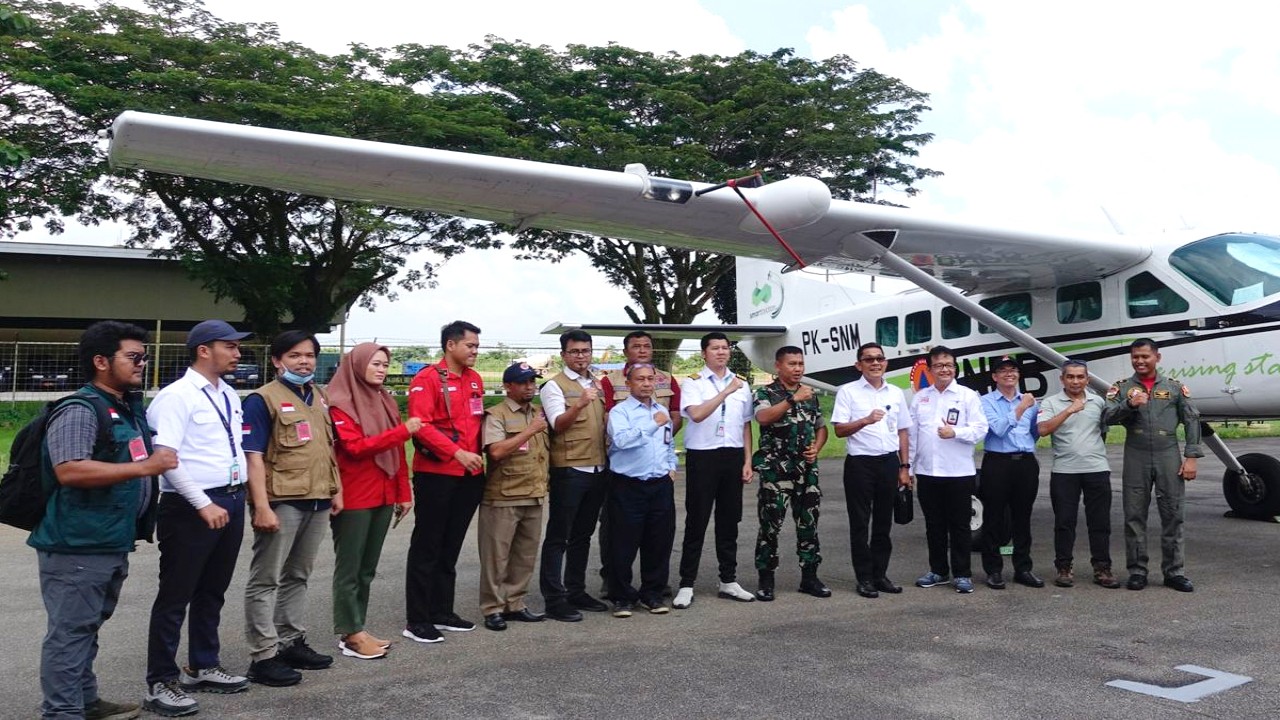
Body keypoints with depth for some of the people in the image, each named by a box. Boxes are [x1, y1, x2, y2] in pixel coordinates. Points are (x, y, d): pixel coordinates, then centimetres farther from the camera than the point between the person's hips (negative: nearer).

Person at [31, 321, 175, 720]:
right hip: (77, 544, -9)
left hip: (113, 542, 9)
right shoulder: (78, 411, -16)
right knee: (70, 629, -1)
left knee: (88, 626, 19)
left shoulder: (131, 408, 13)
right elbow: (69, 471, -28)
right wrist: (144, 468, -26)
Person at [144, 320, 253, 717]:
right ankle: (160, 681, 14)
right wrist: (203, 504, -21)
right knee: (175, 595, 3)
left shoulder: (229, 395, 11)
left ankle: (203, 666, 33)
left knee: (212, 591, 18)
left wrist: (237, 497, 13)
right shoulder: (177, 396, -13)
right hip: (191, 507, -8)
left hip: (231, 502, 8)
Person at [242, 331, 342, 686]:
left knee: (298, 576, 16)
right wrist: (261, 506, -20)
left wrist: (336, 490, 15)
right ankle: (263, 657, 6)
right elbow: (254, 456, -14)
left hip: (317, 501, 7)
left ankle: (292, 643, 27)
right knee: (266, 579, 1)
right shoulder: (263, 399, -8)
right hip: (281, 502, -7)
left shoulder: (320, 397, 13)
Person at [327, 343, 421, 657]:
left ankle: (356, 629, 22)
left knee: (367, 568, 13)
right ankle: (350, 635, 9)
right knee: (349, 568, 2)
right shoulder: (340, 404, -8)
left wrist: (403, 492, 11)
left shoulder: (386, 401, 13)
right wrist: (403, 431, -21)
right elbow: (355, 447, -18)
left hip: (383, 496, 7)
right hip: (353, 498, -7)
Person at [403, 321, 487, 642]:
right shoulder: (427, 379, -10)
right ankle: (417, 620, 8)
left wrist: (479, 453, 10)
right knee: (426, 547, 1)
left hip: (469, 474, 7)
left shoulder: (474, 379, 13)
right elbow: (422, 425, -19)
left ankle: (442, 612, 25)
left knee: (451, 547, 15)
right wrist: (457, 452, -24)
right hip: (435, 474, -7)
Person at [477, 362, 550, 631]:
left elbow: (547, 450, 24)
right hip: (503, 498, -7)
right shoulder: (496, 415, -8)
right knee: (496, 556, 1)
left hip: (534, 497, 7)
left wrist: (544, 482, 10)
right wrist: (529, 431, -18)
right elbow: (496, 451, -21)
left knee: (526, 555, 12)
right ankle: (493, 608, 11)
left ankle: (515, 604, 23)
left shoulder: (539, 414, 15)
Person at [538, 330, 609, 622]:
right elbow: (558, 424, -20)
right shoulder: (554, 386, -6)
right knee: (558, 537, -1)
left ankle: (576, 591, 24)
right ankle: (554, 600, 2)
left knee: (583, 535, 15)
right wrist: (579, 404, -37)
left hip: (597, 470, 7)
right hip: (569, 471, -7)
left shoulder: (598, 385, 15)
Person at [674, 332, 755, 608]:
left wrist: (748, 461, 8)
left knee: (729, 521, 11)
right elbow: (697, 414, -19)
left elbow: (746, 425, 14)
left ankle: (728, 581, 22)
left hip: (733, 456, 4)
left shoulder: (741, 384, 12)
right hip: (702, 456, -4)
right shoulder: (692, 382, -2)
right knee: (696, 522, 0)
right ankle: (686, 584, 6)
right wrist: (726, 392, -21)